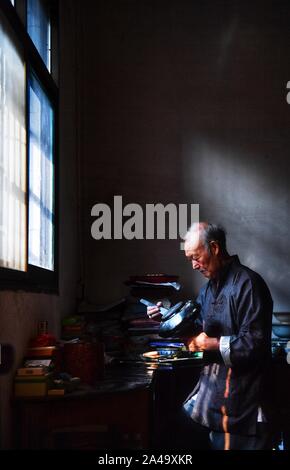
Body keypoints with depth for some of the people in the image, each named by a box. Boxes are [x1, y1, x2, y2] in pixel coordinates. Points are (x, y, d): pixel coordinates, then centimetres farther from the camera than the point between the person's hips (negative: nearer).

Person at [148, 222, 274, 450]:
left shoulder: (248, 283, -15)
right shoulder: (209, 287, 14)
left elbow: (254, 344, -21)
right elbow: (199, 329, 20)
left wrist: (211, 344, -17)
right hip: (212, 386, 8)